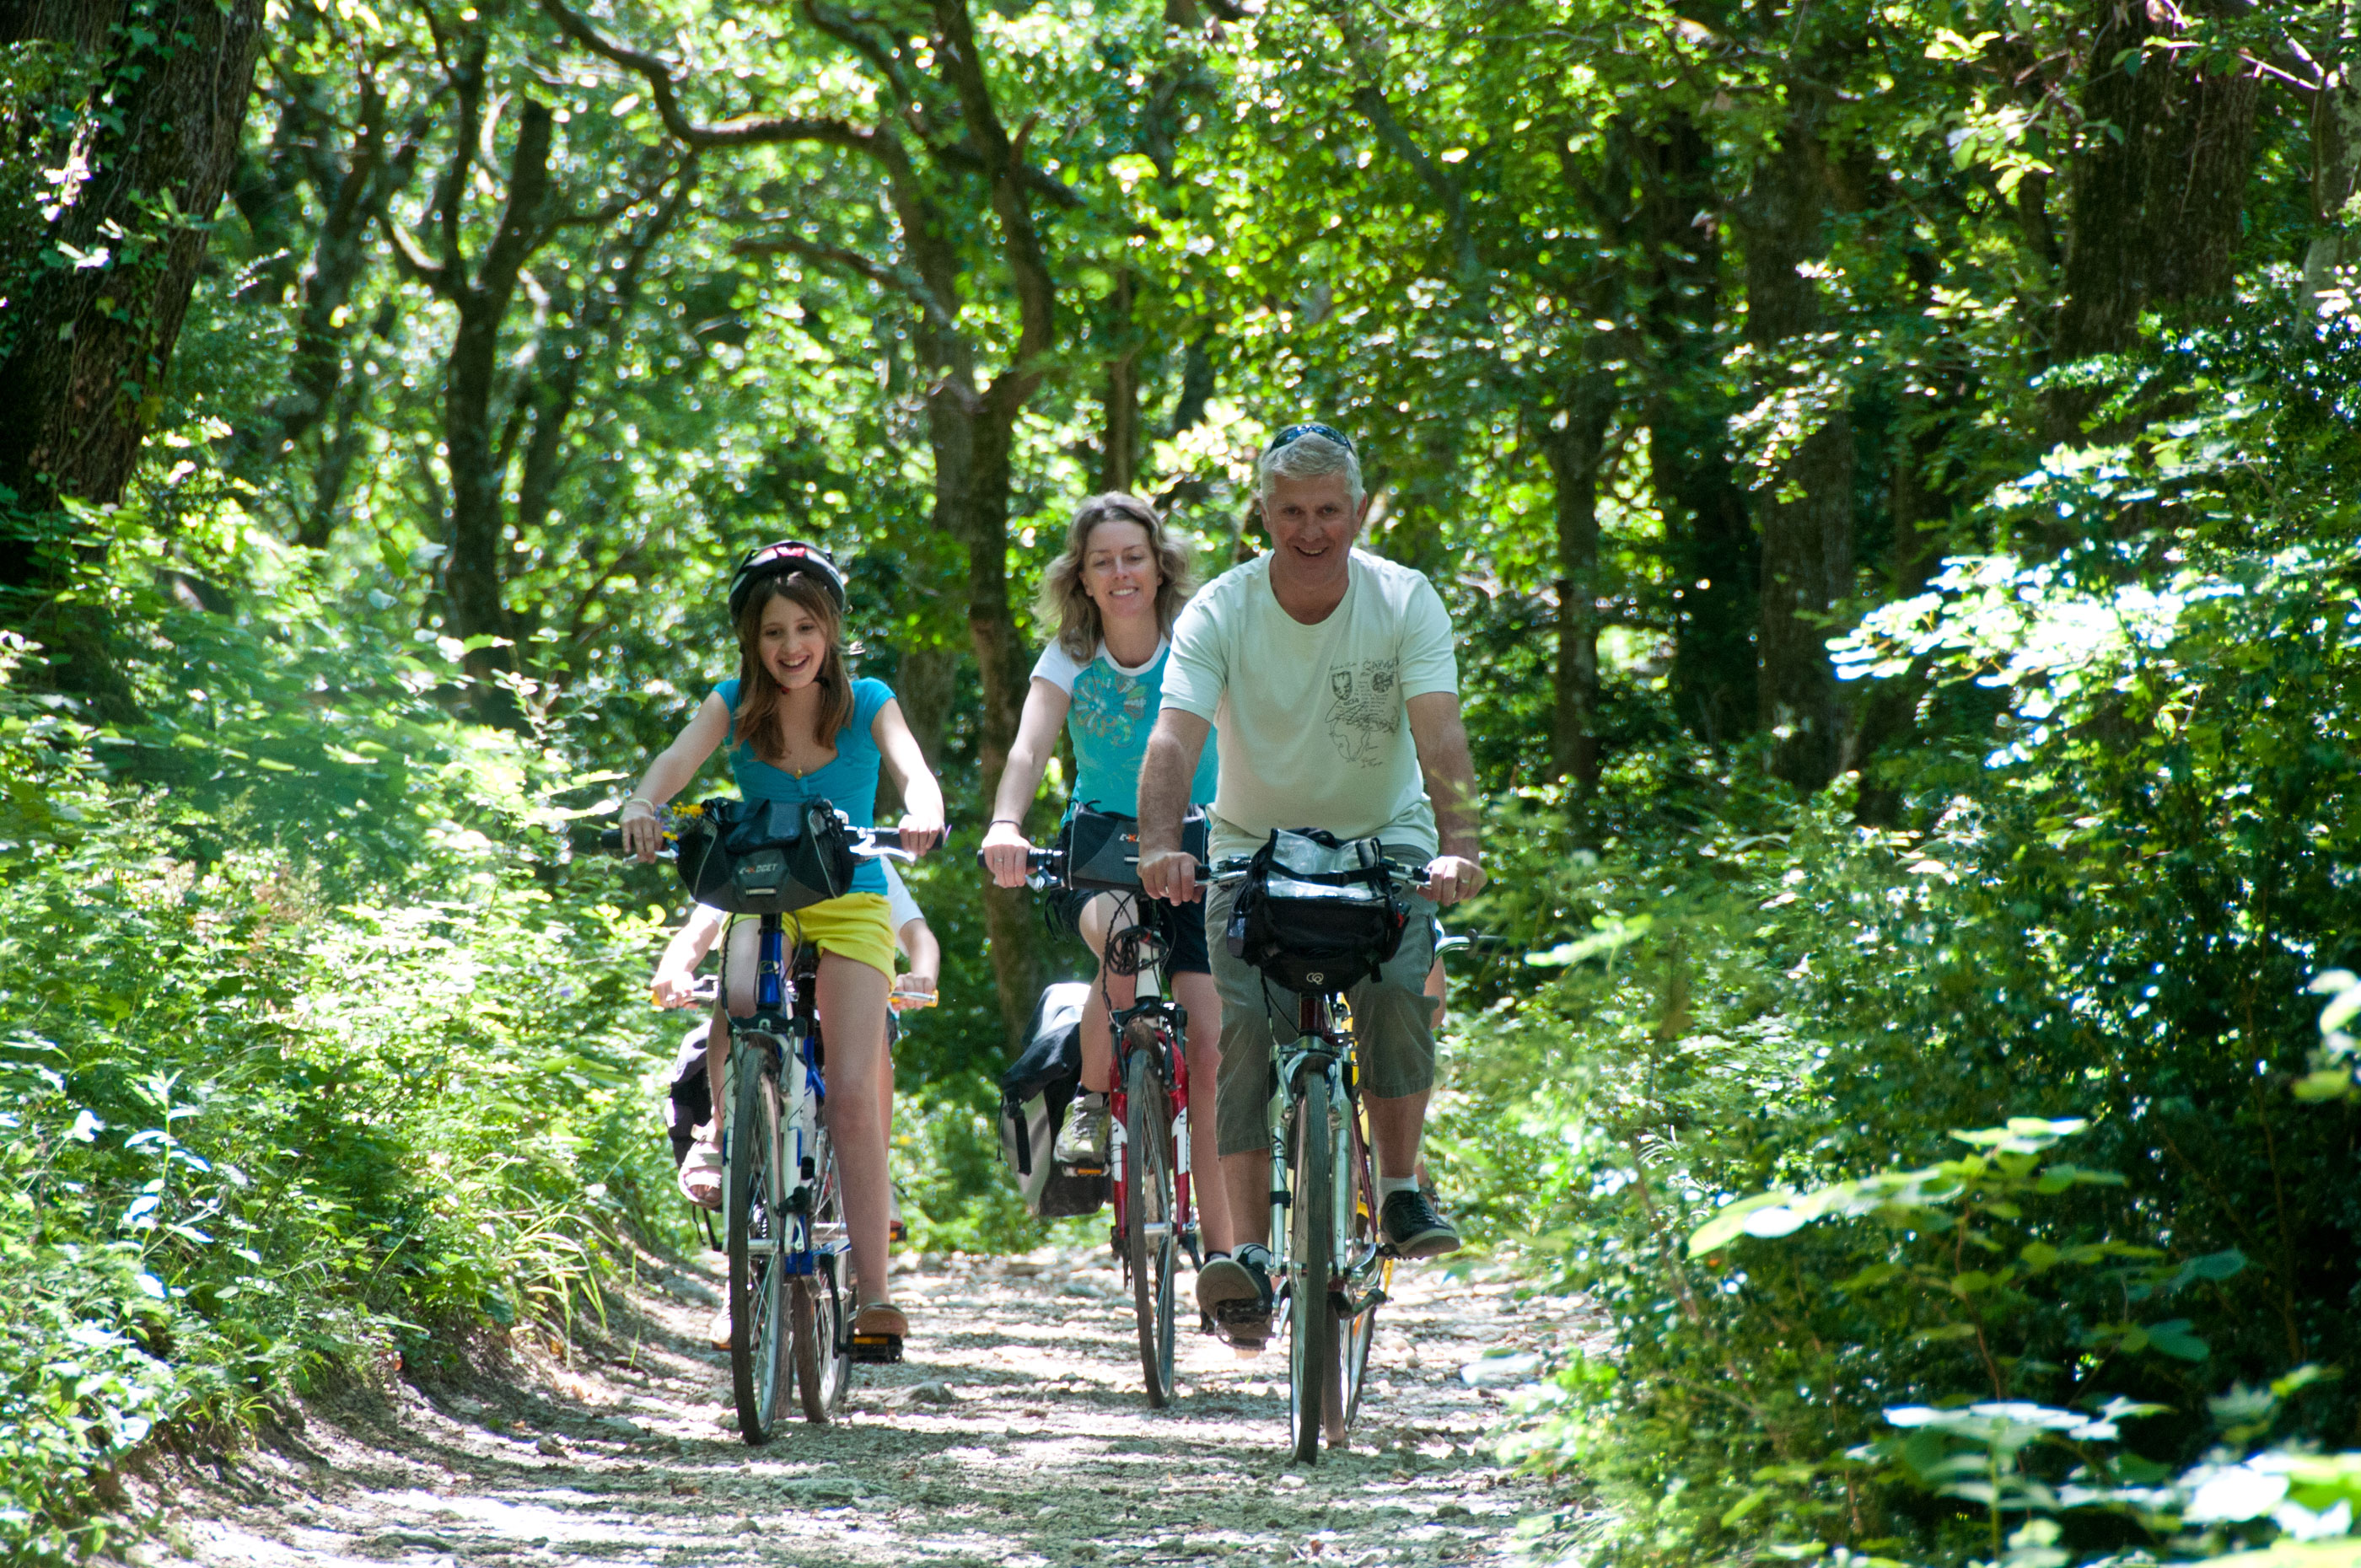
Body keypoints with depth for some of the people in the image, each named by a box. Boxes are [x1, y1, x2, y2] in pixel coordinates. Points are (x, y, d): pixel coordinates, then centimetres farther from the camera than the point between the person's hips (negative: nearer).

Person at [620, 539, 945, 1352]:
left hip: (851, 905, -1)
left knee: (852, 1093, -12)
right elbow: (679, 759, -20)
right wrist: (642, 806, -42)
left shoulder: (867, 702, -5)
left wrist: (923, 812, -44)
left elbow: (911, 767, -21)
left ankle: (874, 1292, -10)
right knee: (742, 1007, -35)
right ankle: (724, 1130, -6)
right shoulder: (735, 704, -3)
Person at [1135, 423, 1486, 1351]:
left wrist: (1457, 848, -41)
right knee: (1245, 1021, -19)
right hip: (1256, 844, 0)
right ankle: (1247, 1249, -18)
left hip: (1384, 834, 0)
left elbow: (1439, 734, -24)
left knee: (1396, 986, -27)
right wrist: (1160, 847, -45)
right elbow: (1174, 738, -26)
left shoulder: (1404, 602, -12)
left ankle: (1400, 1190, -9)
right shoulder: (1220, 613, -14)